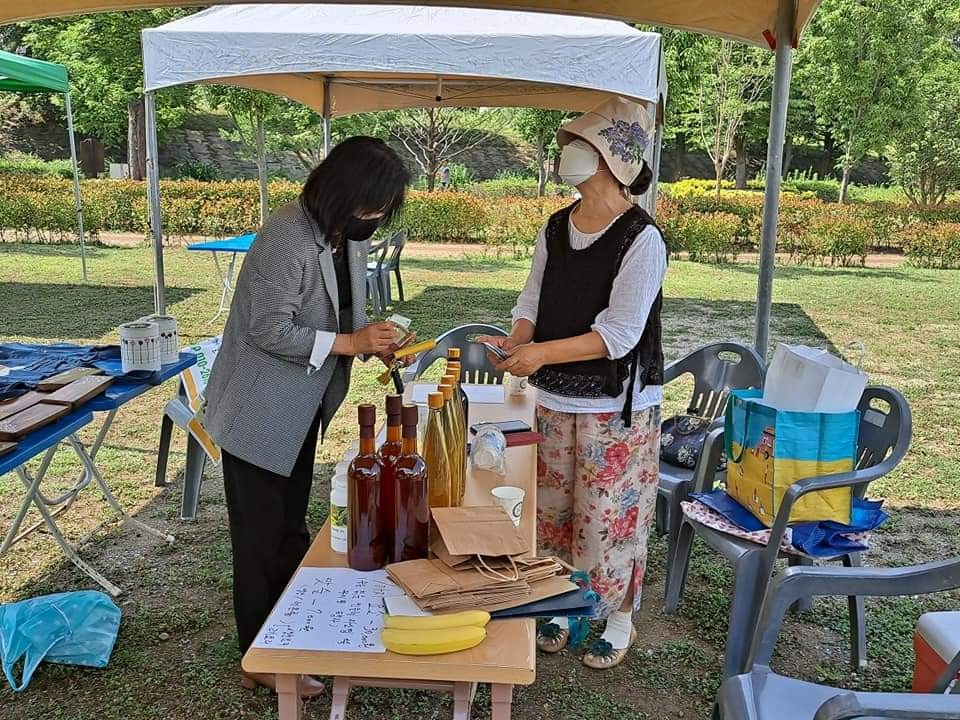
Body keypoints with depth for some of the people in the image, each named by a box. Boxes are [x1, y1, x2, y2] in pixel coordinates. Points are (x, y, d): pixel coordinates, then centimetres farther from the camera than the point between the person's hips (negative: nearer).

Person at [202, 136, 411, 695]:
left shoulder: (350, 235, 1)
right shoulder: (287, 240, -26)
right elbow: (270, 331, -26)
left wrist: (373, 338, -8)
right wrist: (350, 343, -24)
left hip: (303, 408, 8)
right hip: (261, 414, -8)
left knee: (292, 524, 21)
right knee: (262, 537, 5)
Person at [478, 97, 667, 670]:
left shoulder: (641, 239, -17)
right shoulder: (556, 229, 4)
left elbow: (619, 334, -21)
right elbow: (534, 301, 7)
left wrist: (543, 353, -28)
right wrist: (516, 343, -14)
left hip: (618, 407, -6)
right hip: (555, 400, 6)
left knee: (608, 515, 5)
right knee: (554, 508, 17)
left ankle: (618, 619, 28)